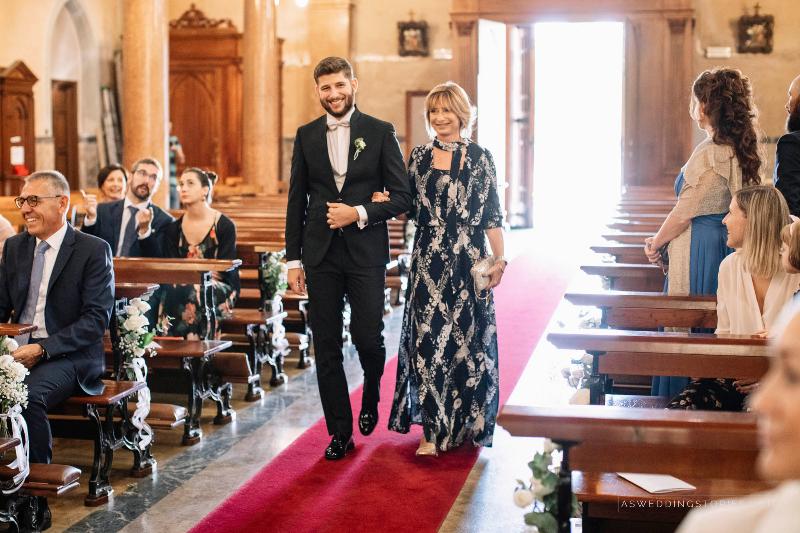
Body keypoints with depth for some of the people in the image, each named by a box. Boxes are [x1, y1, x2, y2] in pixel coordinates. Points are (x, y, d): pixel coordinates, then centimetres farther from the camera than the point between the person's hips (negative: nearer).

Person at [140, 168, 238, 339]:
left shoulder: (225, 226, -3)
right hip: (183, 286, 3)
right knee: (170, 291, -27)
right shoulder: (174, 228, 8)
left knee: (193, 293, -32)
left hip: (218, 288, -3)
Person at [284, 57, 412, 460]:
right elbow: (297, 201, 9)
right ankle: (340, 432, 13)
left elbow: (402, 197, 0)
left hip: (366, 252, -2)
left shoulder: (380, 132, 0)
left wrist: (359, 212, -15)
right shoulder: (306, 135, 8)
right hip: (320, 255, 2)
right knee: (327, 346, 3)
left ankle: (371, 395, 31)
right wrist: (293, 259, 5)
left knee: (368, 337, -3)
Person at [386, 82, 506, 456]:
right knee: (429, 337, -1)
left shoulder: (479, 158, 0)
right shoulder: (419, 157, 7)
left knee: (466, 337, 5)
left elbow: (492, 215, -1)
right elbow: (410, 208, 12)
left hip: (468, 261, -2)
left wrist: (499, 260, -6)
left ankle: (467, 422, 22)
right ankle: (433, 428, 6)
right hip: (428, 262, 2)